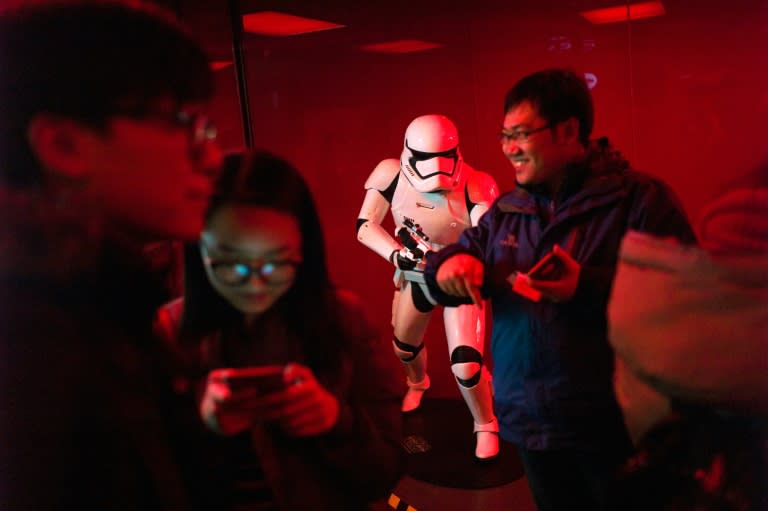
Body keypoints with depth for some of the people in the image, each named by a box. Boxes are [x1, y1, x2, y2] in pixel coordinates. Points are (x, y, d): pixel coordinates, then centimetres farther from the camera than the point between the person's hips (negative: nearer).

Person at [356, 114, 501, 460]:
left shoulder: (474, 187, -32)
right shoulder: (390, 174, -23)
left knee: (465, 365, -13)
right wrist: (396, 254, -35)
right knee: (404, 345, 26)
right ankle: (417, 384, 64)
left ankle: (485, 426, 19)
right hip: (414, 275, 4)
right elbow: (365, 226, -20)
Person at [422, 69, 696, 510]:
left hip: (615, 424, -5)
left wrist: (588, 287, -28)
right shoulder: (505, 212, 7)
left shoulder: (640, 198, -11)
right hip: (531, 422, 6)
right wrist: (449, 265, -11)